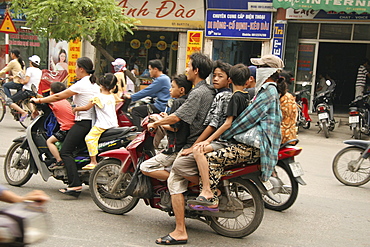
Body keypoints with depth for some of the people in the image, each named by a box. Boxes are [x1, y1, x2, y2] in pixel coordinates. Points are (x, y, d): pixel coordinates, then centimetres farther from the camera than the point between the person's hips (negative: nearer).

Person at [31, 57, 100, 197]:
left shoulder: (81, 84, -11)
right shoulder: (95, 84, 14)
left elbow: (59, 97, -6)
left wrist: (40, 100, 6)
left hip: (83, 122, -9)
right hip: (93, 122, 9)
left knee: (65, 151, -8)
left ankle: (75, 184, -19)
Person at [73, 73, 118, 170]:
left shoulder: (98, 97, -10)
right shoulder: (112, 96, 12)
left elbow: (86, 107, -10)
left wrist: (75, 109, 5)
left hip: (103, 125, -9)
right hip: (114, 124, 9)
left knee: (90, 138, -14)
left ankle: (93, 162, -21)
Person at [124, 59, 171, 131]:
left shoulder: (161, 80, -17)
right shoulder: (165, 78, 15)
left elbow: (147, 91, -16)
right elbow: (154, 94, 23)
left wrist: (131, 96, -6)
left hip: (160, 107, -10)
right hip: (164, 106, 10)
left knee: (135, 111, -8)